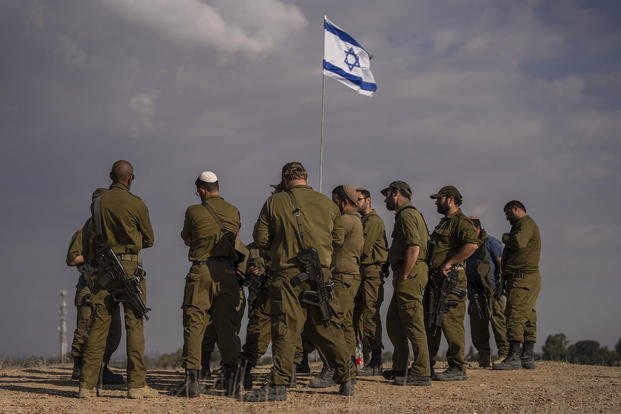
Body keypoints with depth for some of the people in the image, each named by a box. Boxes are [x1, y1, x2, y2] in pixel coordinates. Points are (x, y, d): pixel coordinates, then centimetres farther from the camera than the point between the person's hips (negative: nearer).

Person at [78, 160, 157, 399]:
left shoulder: (98, 203, 5)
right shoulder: (136, 204, -6)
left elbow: (98, 234, 14)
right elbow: (149, 240, 5)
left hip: (105, 267, 4)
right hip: (130, 266, -4)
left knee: (99, 324, 5)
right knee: (134, 324, 0)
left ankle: (87, 384, 3)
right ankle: (136, 384, -3)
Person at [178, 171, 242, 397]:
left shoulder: (194, 211, -1)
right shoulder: (234, 212, 7)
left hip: (201, 271, -3)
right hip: (227, 272, 3)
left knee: (194, 325, 1)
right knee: (228, 327, 7)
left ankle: (192, 378, -6)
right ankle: (230, 377, 2)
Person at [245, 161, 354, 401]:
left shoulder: (274, 203, 0)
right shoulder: (327, 204, 8)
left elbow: (260, 240, 1)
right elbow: (338, 239, 15)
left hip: (288, 275, -3)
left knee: (285, 329, -5)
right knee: (328, 327, 11)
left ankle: (278, 385, -10)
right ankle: (347, 380, 17)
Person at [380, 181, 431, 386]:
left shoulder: (407, 215, -11)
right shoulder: (409, 214, 23)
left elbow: (414, 248, -21)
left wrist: (403, 277, -20)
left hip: (409, 275, -11)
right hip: (406, 277, 11)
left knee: (413, 324, -10)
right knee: (393, 323, 15)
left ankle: (421, 373, -10)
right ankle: (400, 368, 20)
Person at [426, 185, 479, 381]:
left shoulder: (460, 221, -9)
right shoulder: (444, 222, 23)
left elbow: (472, 244, -26)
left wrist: (449, 263, -23)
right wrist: (432, 269, 15)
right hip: (435, 278, 10)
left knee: (451, 322, -11)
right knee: (429, 323, 12)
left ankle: (457, 368, -8)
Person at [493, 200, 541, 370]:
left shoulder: (526, 223, -7)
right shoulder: (521, 225, 26)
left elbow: (518, 242, -22)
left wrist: (505, 237, -5)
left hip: (523, 278, -11)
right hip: (525, 279, 11)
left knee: (515, 316, -14)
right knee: (527, 318, 8)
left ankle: (514, 358, -18)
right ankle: (528, 358, 9)